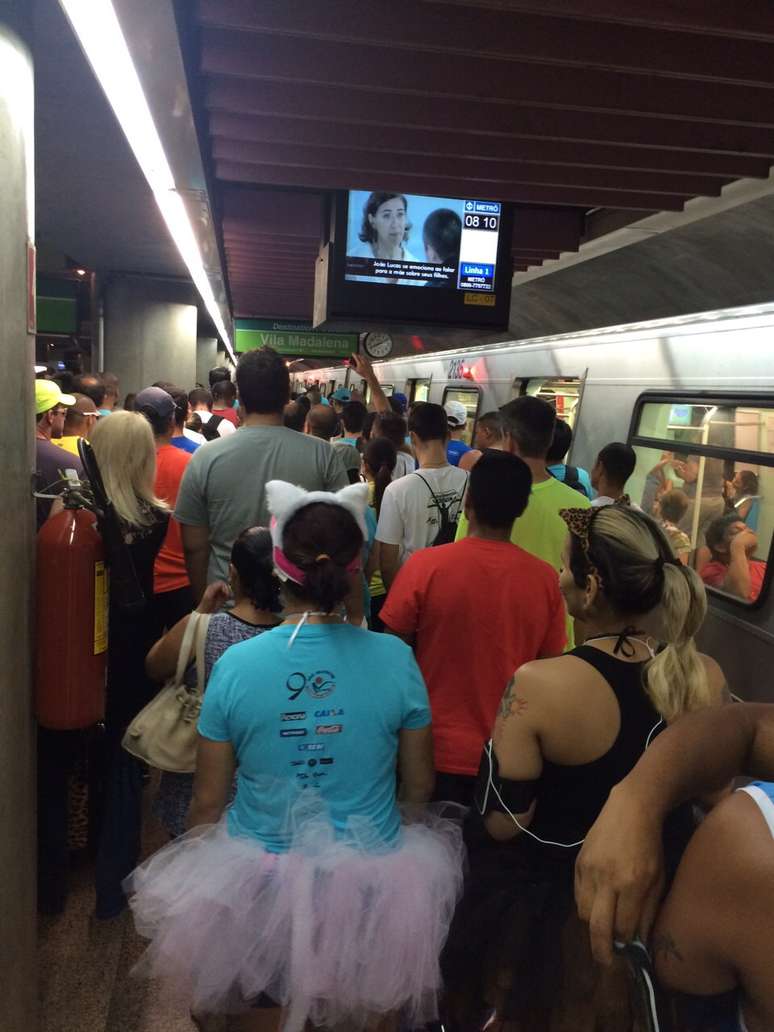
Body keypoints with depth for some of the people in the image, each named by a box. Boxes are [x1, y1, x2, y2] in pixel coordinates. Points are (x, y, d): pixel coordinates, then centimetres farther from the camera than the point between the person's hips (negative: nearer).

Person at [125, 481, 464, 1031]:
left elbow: (208, 801, -6)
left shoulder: (235, 664, -15)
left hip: (261, 880, 0)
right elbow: (420, 787, -3)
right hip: (369, 881, 0)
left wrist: (201, 874, 13)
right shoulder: (395, 658, -15)